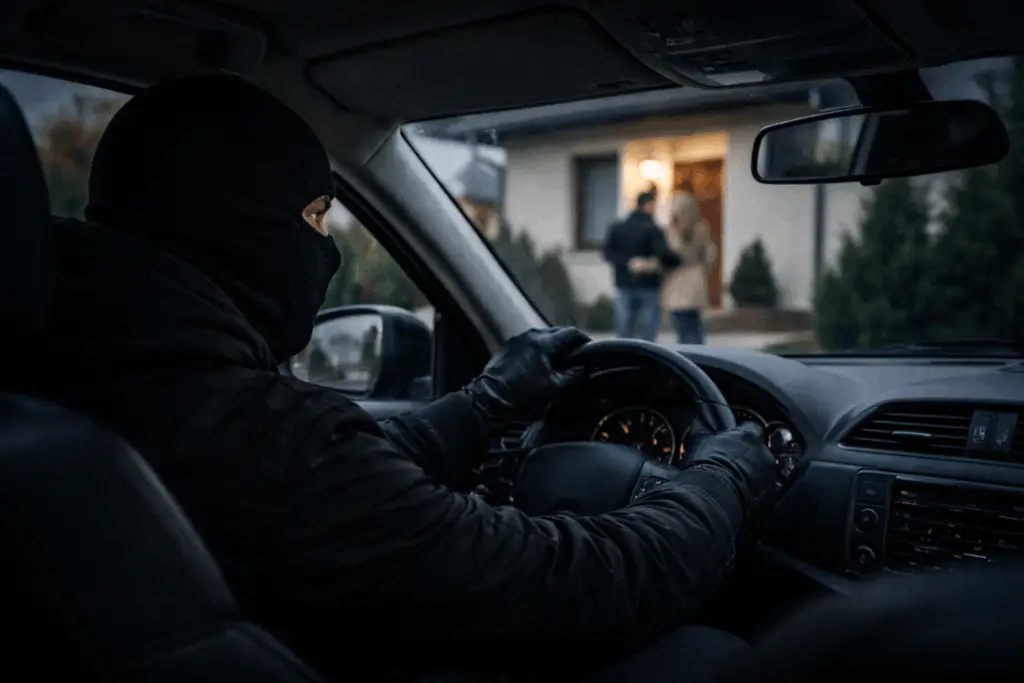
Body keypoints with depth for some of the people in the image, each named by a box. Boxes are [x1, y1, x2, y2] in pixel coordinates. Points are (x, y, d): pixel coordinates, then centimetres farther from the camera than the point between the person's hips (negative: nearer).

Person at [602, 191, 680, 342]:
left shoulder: (617, 228, 7)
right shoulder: (652, 230, -8)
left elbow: (608, 253, -3)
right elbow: (663, 255, -19)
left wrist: (628, 262, -10)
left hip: (624, 286, 4)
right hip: (648, 287, -4)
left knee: (623, 335, 7)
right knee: (648, 336, 2)